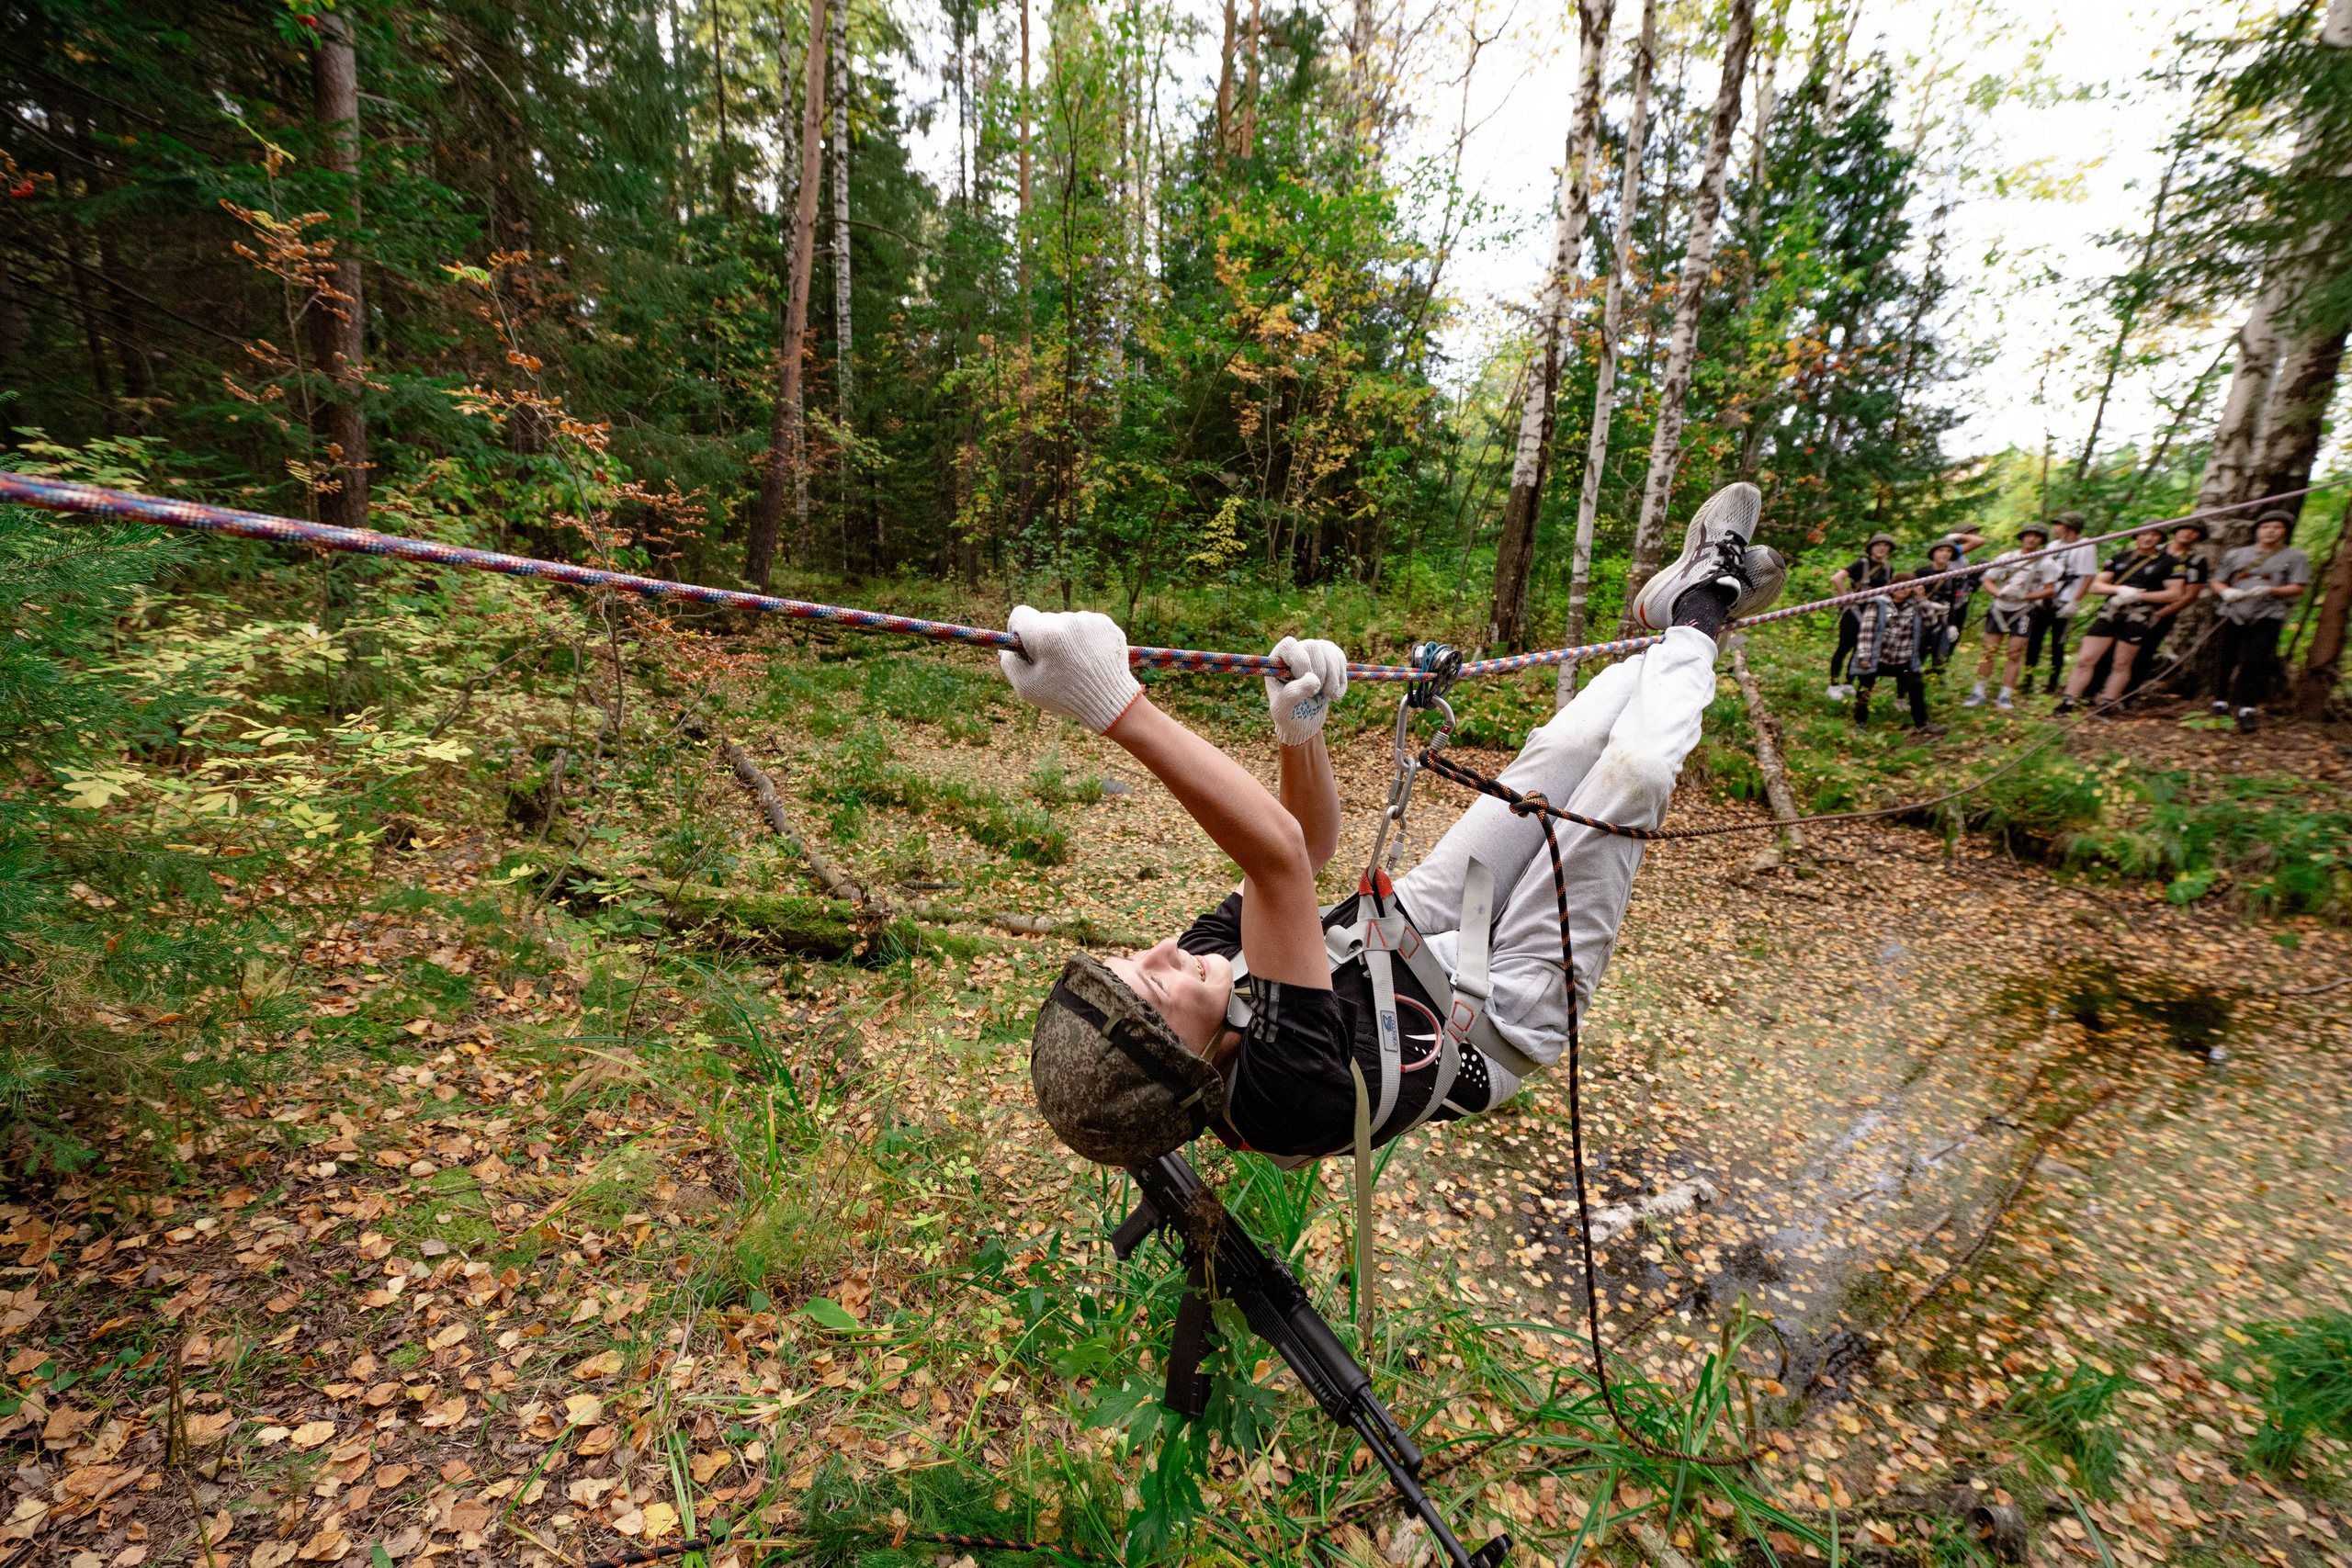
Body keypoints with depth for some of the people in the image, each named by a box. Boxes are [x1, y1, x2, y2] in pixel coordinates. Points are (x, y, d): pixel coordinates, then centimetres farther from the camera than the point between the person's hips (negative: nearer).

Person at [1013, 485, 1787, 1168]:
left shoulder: (1210, 950, -23)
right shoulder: (1279, 1096, -44)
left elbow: (1311, 842, -14)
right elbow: (1280, 855, -59)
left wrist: (1300, 730, -31)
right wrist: (1120, 709, -65)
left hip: (1401, 932, 6)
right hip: (1513, 1003, -5)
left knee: (1567, 745, 2)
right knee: (1630, 774, -10)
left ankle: (1673, 607, 30)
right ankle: (1700, 611, 19)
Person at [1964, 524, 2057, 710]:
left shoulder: (2046, 563, -2)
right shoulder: (2006, 558, 3)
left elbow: (2050, 589, -3)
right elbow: (1987, 581, 2)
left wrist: (2025, 596, -19)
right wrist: (2000, 592, -18)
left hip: (2023, 612, -1)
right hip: (2000, 609, 1)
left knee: (2015, 654, -3)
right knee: (1989, 651, 1)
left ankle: (2005, 696, 3)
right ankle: (1978, 693, 7)